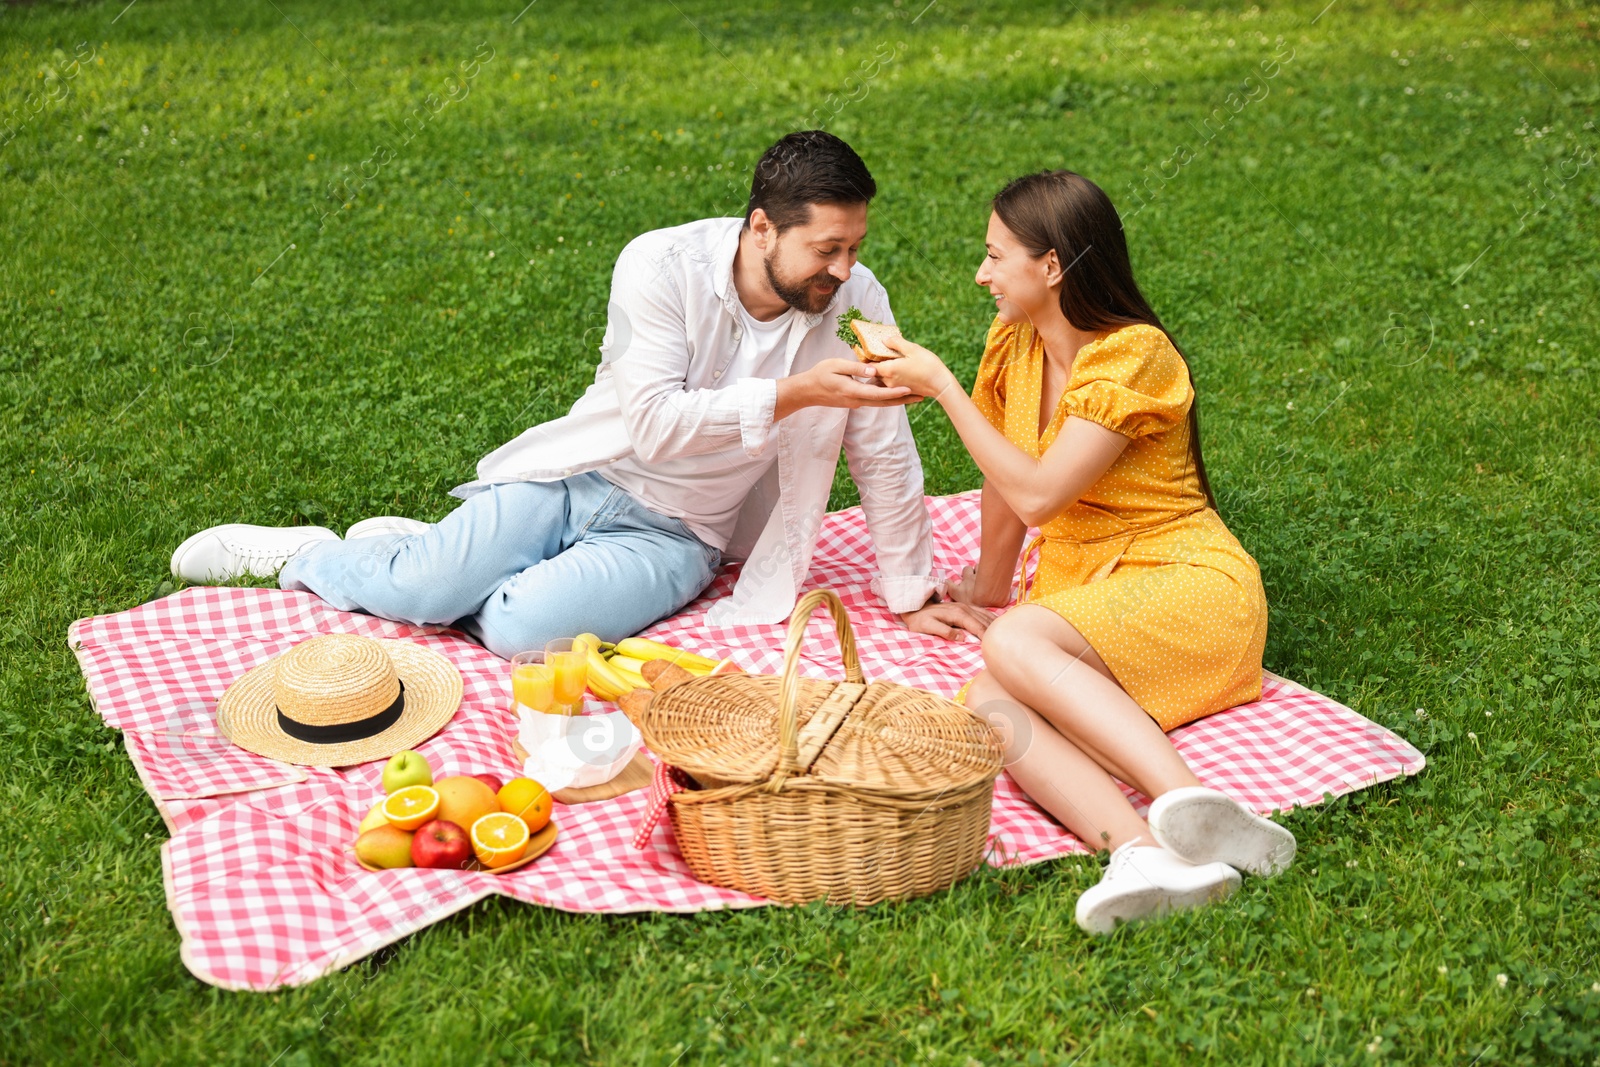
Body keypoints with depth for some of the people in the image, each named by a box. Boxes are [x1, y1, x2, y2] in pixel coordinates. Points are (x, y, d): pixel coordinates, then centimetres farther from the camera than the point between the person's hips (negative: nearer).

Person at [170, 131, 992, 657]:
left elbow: (885, 457, -5)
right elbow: (655, 423, -26)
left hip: (671, 532, 1)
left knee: (521, 630, -25)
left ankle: (432, 556, 9)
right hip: (579, 476, 0)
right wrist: (792, 394, -34)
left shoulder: (854, 304, -13)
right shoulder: (662, 266, -18)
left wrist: (910, 595, -1)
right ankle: (300, 553, 17)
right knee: (422, 595, -17)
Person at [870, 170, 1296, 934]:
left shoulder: (1134, 356, -13)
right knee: (986, 705, -29)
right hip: (1078, 585, 6)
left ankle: (1185, 799, -46)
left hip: (1186, 586, -6)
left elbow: (1036, 494, -20)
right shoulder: (1014, 346, 10)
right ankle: (1145, 855, -51)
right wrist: (988, 586, 32)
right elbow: (1004, 487, 22)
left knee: (1014, 644, -35)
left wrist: (940, 383, -13)